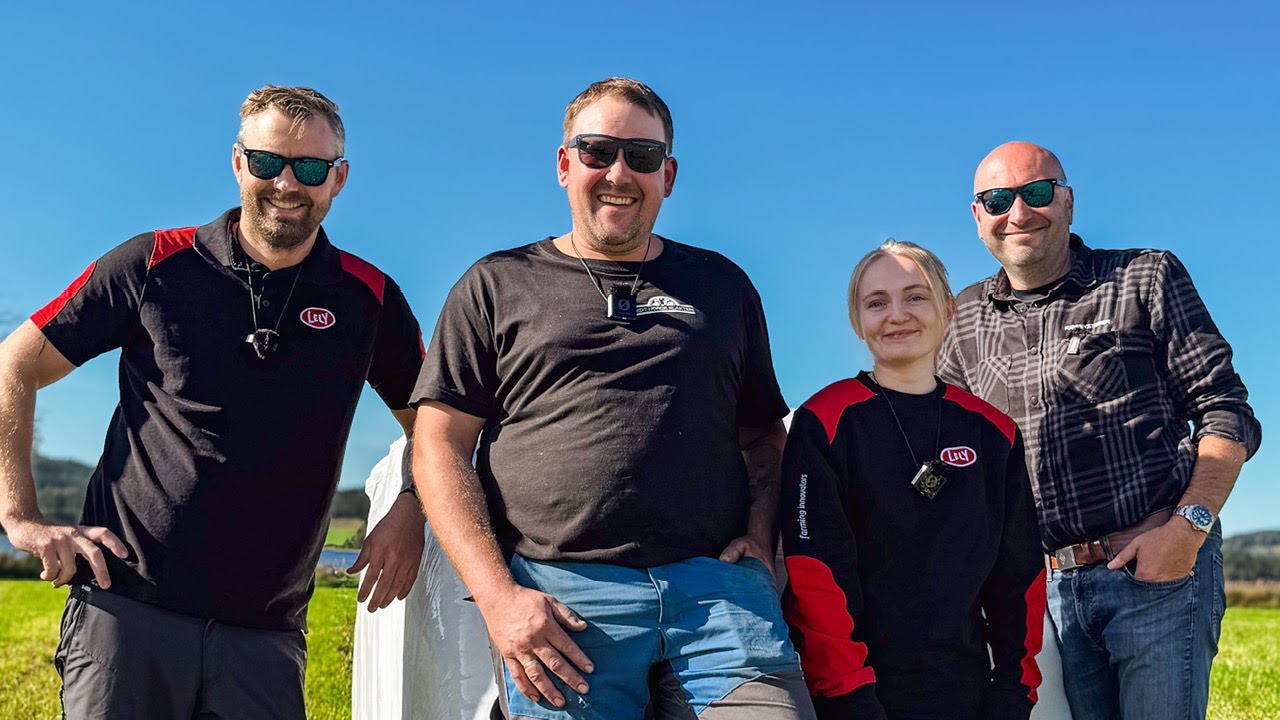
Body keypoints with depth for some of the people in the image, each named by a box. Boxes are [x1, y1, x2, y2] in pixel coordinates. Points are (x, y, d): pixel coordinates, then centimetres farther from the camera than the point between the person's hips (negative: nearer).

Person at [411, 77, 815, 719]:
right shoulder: (497, 286, 11)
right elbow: (440, 443, 5)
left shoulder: (723, 285, 19)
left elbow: (763, 431, 22)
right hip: (557, 597, -1)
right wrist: (498, 594, -7)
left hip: (718, 584, 2)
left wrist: (760, 534, 2)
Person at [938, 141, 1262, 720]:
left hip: (1160, 569, -3)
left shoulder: (1146, 278, 2)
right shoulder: (964, 322, 11)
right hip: (1047, 586, 3)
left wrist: (1189, 526, -13)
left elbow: (1224, 409, -1)